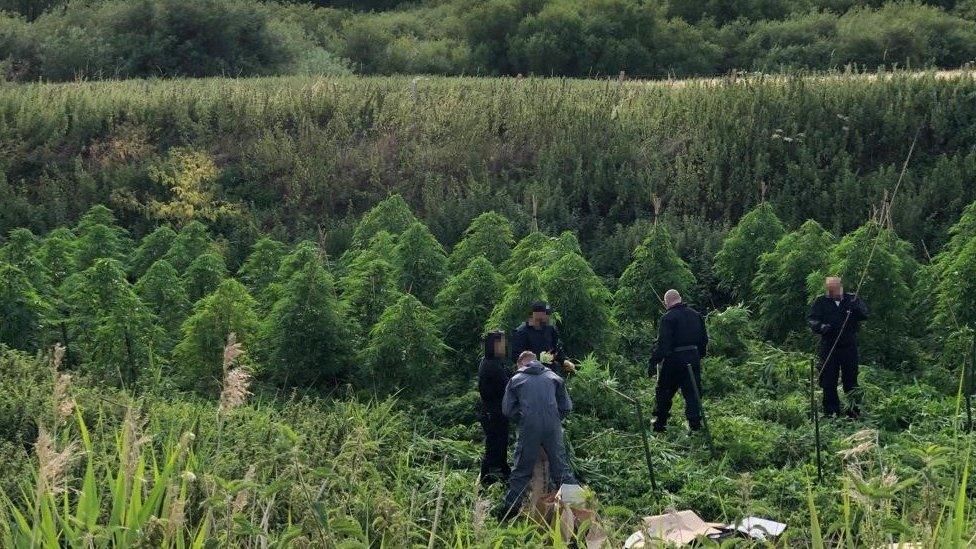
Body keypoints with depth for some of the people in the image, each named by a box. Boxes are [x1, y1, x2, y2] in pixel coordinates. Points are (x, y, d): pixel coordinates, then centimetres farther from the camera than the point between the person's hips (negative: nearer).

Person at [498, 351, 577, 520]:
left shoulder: (516, 380, 10)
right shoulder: (554, 377, 15)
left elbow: (507, 409, 7)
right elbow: (566, 406, 11)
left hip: (529, 429, -1)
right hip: (553, 428, 1)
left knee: (521, 470, 7)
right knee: (561, 468, 7)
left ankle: (510, 509, 9)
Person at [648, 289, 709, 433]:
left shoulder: (668, 318, -13)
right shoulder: (695, 315, 8)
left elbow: (662, 344, -18)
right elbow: (704, 340, 15)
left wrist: (653, 363, -15)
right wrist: (700, 355, 25)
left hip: (675, 360, -5)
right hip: (694, 359, 5)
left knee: (664, 393, 10)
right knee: (693, 393, 9)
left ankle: (660, 424, 17)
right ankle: (695, 424, 5)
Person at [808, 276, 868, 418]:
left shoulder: (852, 299, 9)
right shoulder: (820, 302, 8)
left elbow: (864, 314, -3)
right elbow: (811, 319, -1)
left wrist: (855, 309, -25)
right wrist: (821, 327, -23)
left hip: (849, 346, 0)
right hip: (828, 347, 0)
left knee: (851, 381, 4)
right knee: (828, 382, 0)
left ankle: (854, 412, 11)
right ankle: (831, 412, 7)